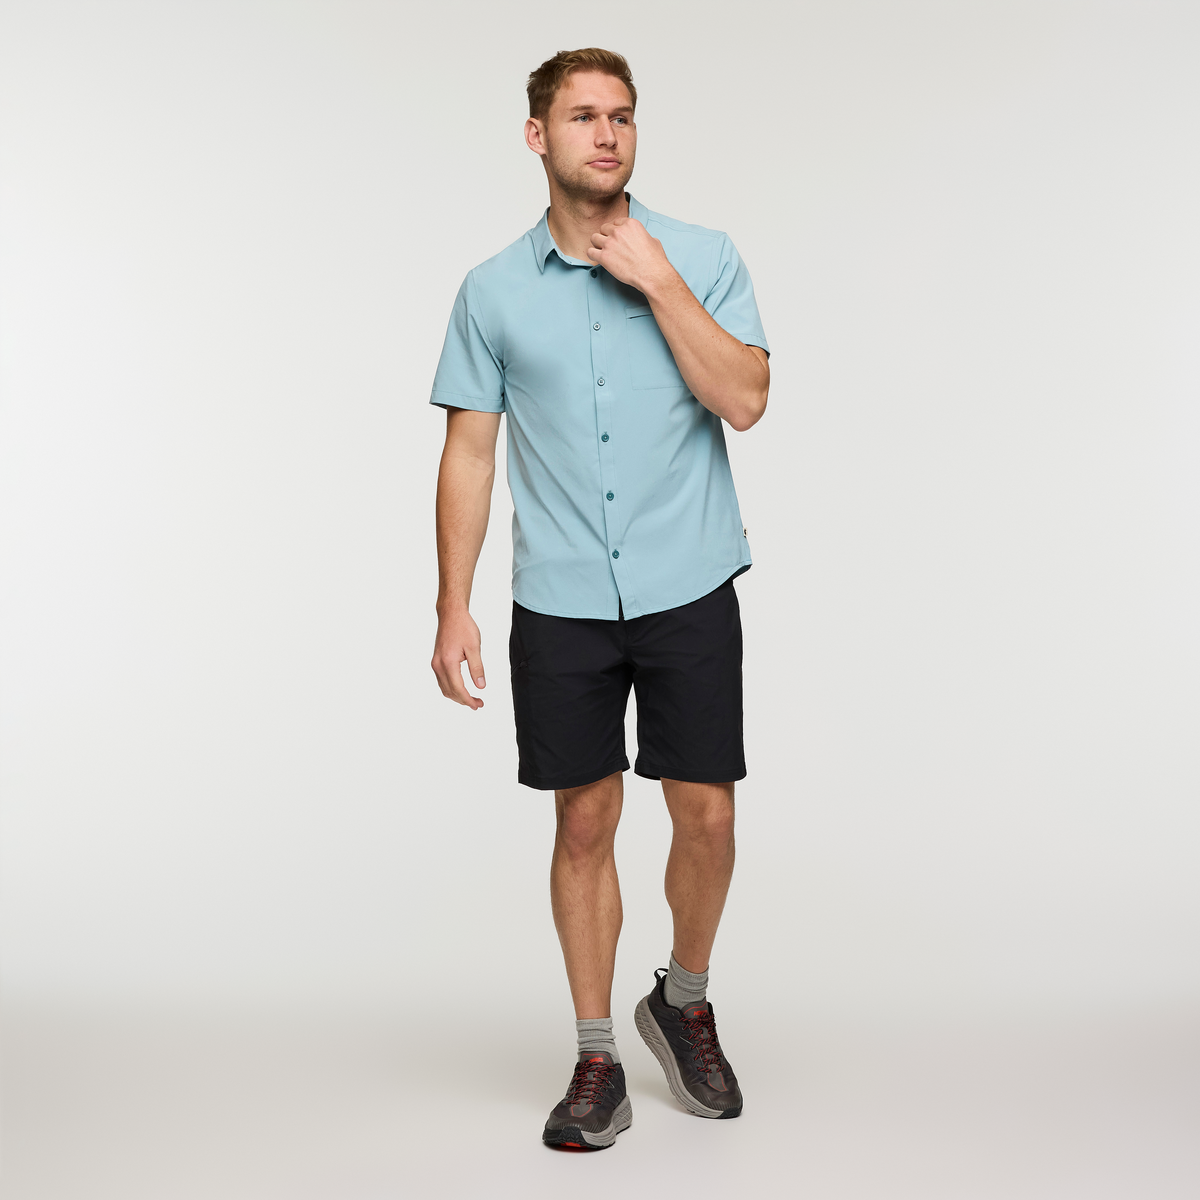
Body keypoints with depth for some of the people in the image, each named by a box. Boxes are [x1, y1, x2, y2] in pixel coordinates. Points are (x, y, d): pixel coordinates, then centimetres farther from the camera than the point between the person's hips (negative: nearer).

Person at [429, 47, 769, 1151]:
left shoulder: (703, 257, 2)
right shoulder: (493, 292, 5)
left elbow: (744, 401, -9)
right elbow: (470, 453, 5)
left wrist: (658, 283, -13)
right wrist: (454, 608, 0)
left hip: (688, 592, 0)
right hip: (561, 604, 1)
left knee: (706, 814, 3)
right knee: (585, 823, 5)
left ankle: (686, 1003, 30)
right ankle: (597, 1057, 20)